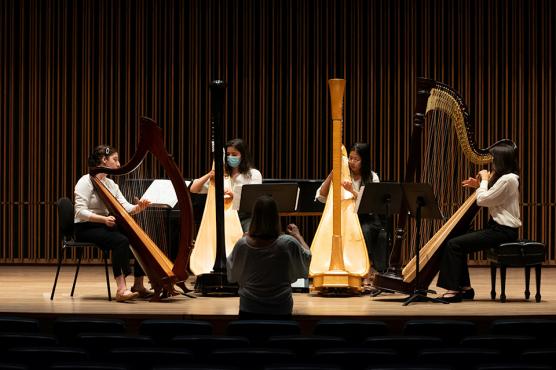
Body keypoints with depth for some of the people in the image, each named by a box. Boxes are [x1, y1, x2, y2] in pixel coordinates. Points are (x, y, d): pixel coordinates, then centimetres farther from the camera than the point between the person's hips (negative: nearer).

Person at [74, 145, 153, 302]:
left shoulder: (111, 183, 15)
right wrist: (104, 219, -31)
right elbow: (80, 212, -19)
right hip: (86, 228, -8)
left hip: (105, 225, 8)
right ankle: (121, 289, -37)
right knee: (121, 240, -32)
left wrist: (138, 207, -15)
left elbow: (125, 208, 7)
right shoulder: (86, 181, -9)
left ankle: (138, 286, -3)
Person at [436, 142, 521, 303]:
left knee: (454, 244, -15)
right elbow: (490, 199, 21)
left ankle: (453, 290, -11)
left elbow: (482, 200, -17)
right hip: (498, 227, 10)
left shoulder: (508, 179, -17)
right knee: (458, 243, 11)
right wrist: (479, 186, 10)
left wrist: (485, 180, -3)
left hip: (503, 231, -10)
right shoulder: (503, 177, 15)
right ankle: (465, 288, 10)